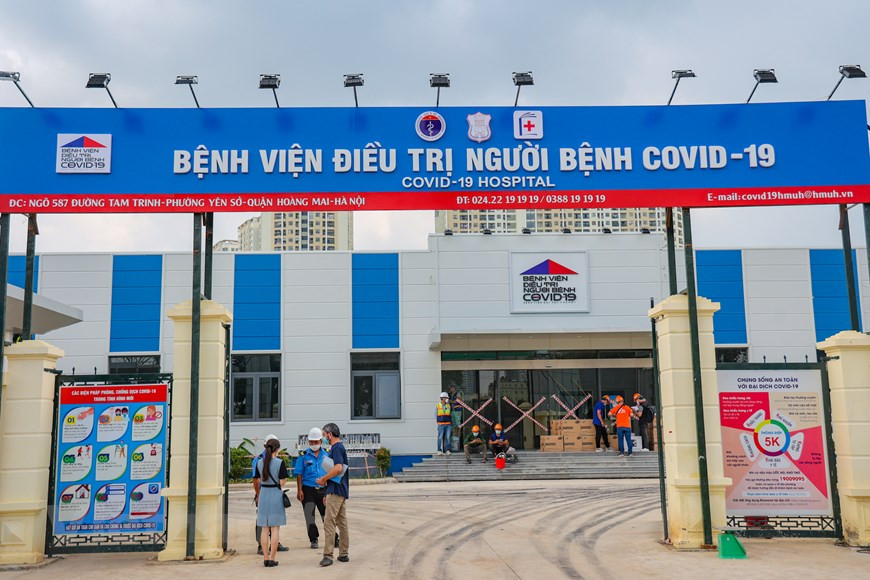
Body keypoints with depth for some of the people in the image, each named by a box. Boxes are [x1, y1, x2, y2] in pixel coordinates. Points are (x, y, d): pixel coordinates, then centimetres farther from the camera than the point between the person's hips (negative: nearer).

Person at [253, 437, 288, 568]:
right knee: (275, 528, 1)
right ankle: (272, 559, 1)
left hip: (263, 493, 4)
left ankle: (265, 558, 12)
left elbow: (257, 480, 10)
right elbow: (282, 482, -9)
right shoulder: (280, 462, -10)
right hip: (276, 494, -4)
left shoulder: (259, 462, 3)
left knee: (264, 529, 10)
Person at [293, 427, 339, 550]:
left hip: (323, 489, 2)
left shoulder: (326, 455, 5)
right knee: (310, 516, 3)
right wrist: (299, 490, -9)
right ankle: (313, 540, 15)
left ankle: (334, 539, 17)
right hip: (308, 490, -1)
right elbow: (299, 474, -2)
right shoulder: (303, 456, -2)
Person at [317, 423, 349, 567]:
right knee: (342, 522, 12)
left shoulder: (336, 448, -13)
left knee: (329, 521, -10)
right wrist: (327, 494, 22)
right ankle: (343, 554, 16)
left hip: (335, 491, -10)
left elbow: (338, 468, -27)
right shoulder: (340, 447, 18)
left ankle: (328, 554, -12)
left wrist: (323, 479, -15)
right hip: (342, 491, 10)